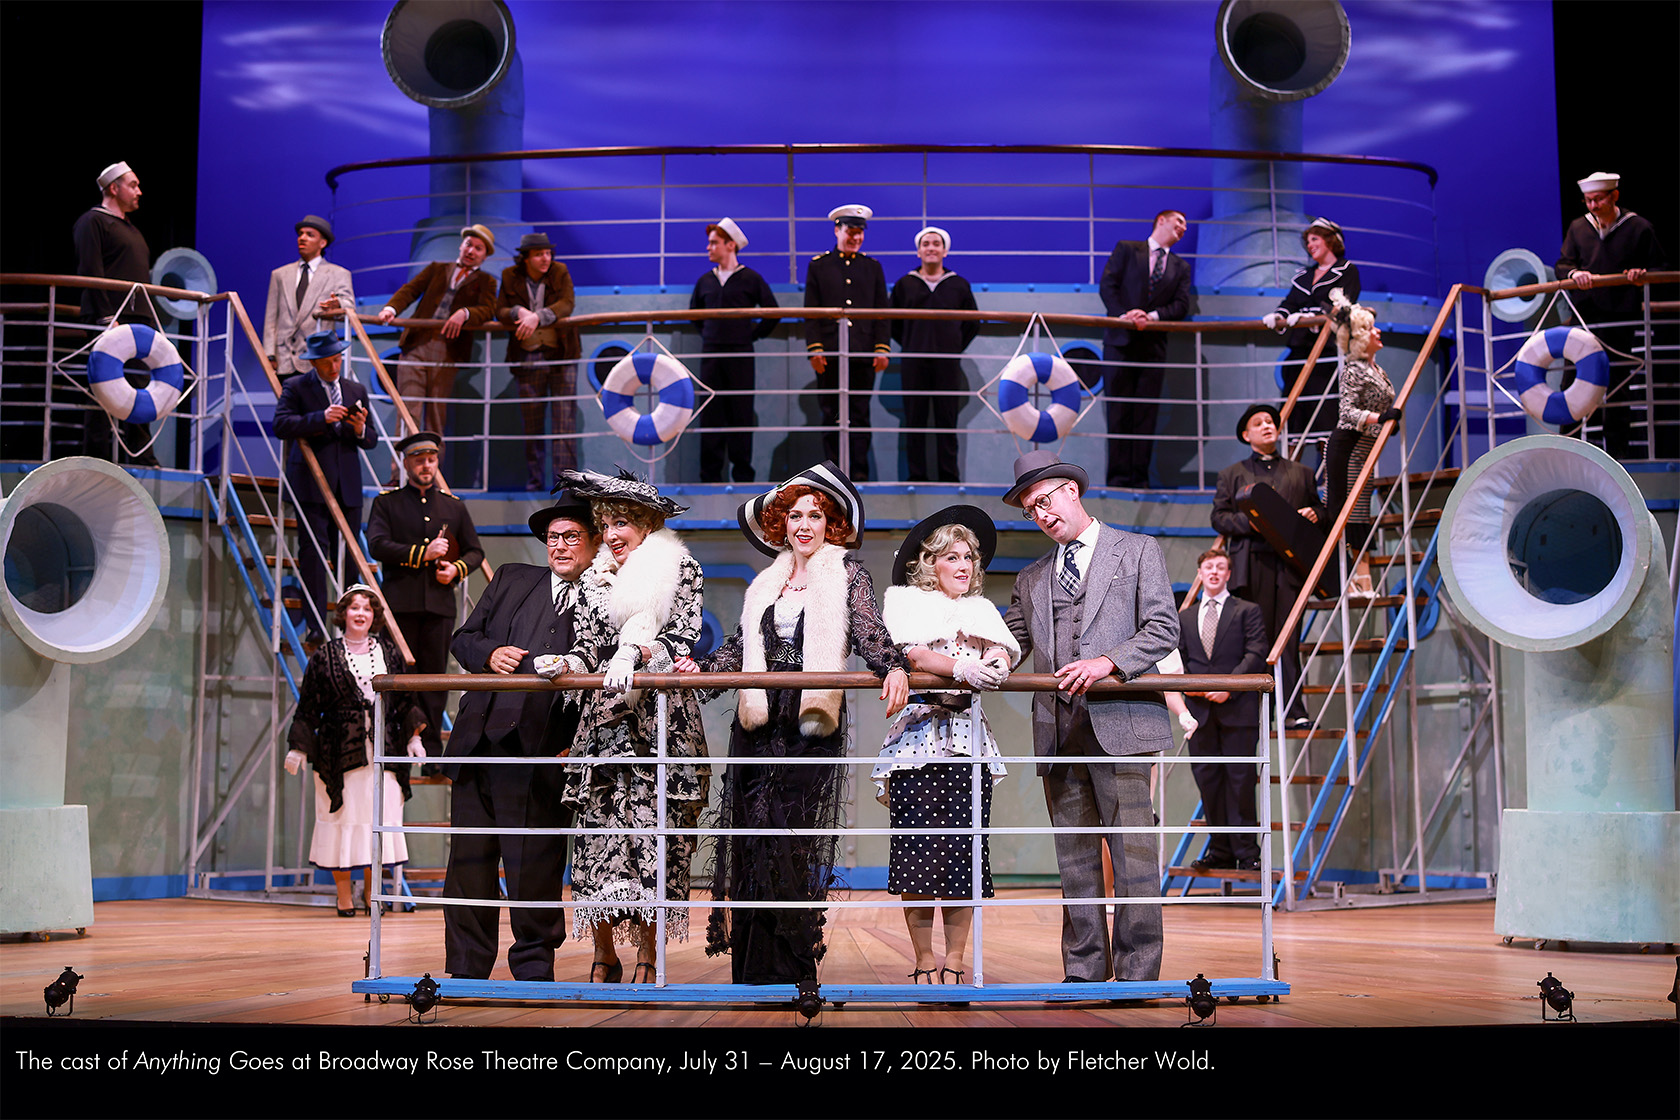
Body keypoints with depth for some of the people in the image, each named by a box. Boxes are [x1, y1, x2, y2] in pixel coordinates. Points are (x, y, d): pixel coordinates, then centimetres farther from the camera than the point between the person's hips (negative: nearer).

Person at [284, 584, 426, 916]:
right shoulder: (325, 657, 4)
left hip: (383, 751, 2)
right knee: (342, 817, -1)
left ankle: (371, 889, 13)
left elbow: (404, 700, 17)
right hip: (340, 750, -2)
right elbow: (308, 707, 4)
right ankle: (344, 896, 8)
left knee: (380, 817, 0)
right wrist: (298, 749, 0)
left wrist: (413, 737, 10)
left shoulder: (389, 654, 12)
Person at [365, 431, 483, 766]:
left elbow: (475, 551, 19)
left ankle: (431, 748, 6)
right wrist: (422, 553, -14)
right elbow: (377, 545, -6)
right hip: (400, 603, -2)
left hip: (440, 603, 2)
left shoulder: (454, 506, 17)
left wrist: (457, 569, -2)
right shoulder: (386, 502, 8)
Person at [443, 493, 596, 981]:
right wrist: (489, 653, -3)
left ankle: (534, 968, 12)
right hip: (479, 741, 4)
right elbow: (463, 638, 19)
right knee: (469, 859, 6)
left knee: (533, 870, -2)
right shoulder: (513, 579, 17)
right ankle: (466, 970, 16)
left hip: (540, 753, -4)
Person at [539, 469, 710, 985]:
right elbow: (589, 646, 13)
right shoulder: (596, 577, 16)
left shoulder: (680, 570, 4)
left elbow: (681, 641, -5)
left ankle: (647, 958, -1)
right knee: (598, 829, -4)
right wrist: (564, 664, -8)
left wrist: (636, 653, -21)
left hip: (661, 722, -4)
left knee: (652, 836, -6)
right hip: (605, 721, 4)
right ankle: (604, 957, 4)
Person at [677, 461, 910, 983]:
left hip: (815, 720, -4)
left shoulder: (847, 573, 6)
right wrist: (701, 668, -1)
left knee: (800, 833, -8)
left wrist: (894, 667, -26)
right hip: (761, 721, 4)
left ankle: (793, 963, -5)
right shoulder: (764, 585, 18)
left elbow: (868, 632, -7)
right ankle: (753, 965, 3)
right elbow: (739, 647, 17)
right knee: (756, 829, -1)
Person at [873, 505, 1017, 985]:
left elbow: (1003, 652, 4)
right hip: (920, 734, -3)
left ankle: (955, 959, 5)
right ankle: (924, 961, 2)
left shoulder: (981, 610, 22)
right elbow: (913, 655, -8)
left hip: (969, 737, 3)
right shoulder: (906, 601, 9)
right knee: (919, 848, -8)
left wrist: (996, 666, -20)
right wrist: (961, 668, -26)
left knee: (966, 847, -4)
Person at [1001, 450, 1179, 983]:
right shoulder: (1030, 579, 22)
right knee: (1075, 858, 6)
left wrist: (1107, 663, -14)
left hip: (1117, 723, -4)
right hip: (1057, 731, 5)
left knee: (1133, 852, -8)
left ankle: (1137, 973, -3)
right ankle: (1083, 973, 10)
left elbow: (1164, 629, 0)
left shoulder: (1137, 551, 8)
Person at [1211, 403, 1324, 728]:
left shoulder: (1301, 472, 23)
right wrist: (1248, 521, -11)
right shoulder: (1232, 475, 16)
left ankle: (1295, 711, -5)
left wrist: (1314, 514, 0)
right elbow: (1219, 517, 8)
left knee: (1288, 636, -4)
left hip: (1290, 564, 2)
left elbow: (1318, 508, 24)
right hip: (1251, 564, -1)